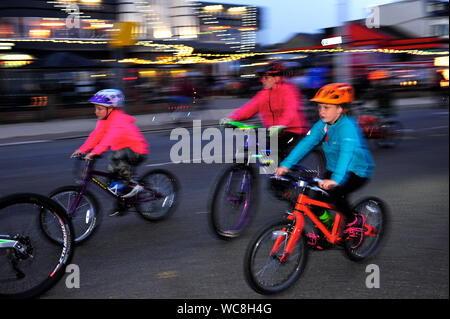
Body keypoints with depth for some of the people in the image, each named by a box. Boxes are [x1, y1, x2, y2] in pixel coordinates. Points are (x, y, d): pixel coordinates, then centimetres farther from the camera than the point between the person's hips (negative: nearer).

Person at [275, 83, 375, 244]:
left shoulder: (348, 126, -25)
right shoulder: (322, 125, -3)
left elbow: (347, 152, -40)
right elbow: (306, 143, -12)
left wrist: (336, 179, -54)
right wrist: (286, 165, -24)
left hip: (358, 170, -7)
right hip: (333, 168, 7)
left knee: (335, 194, -29)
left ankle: (355, 220, -2)